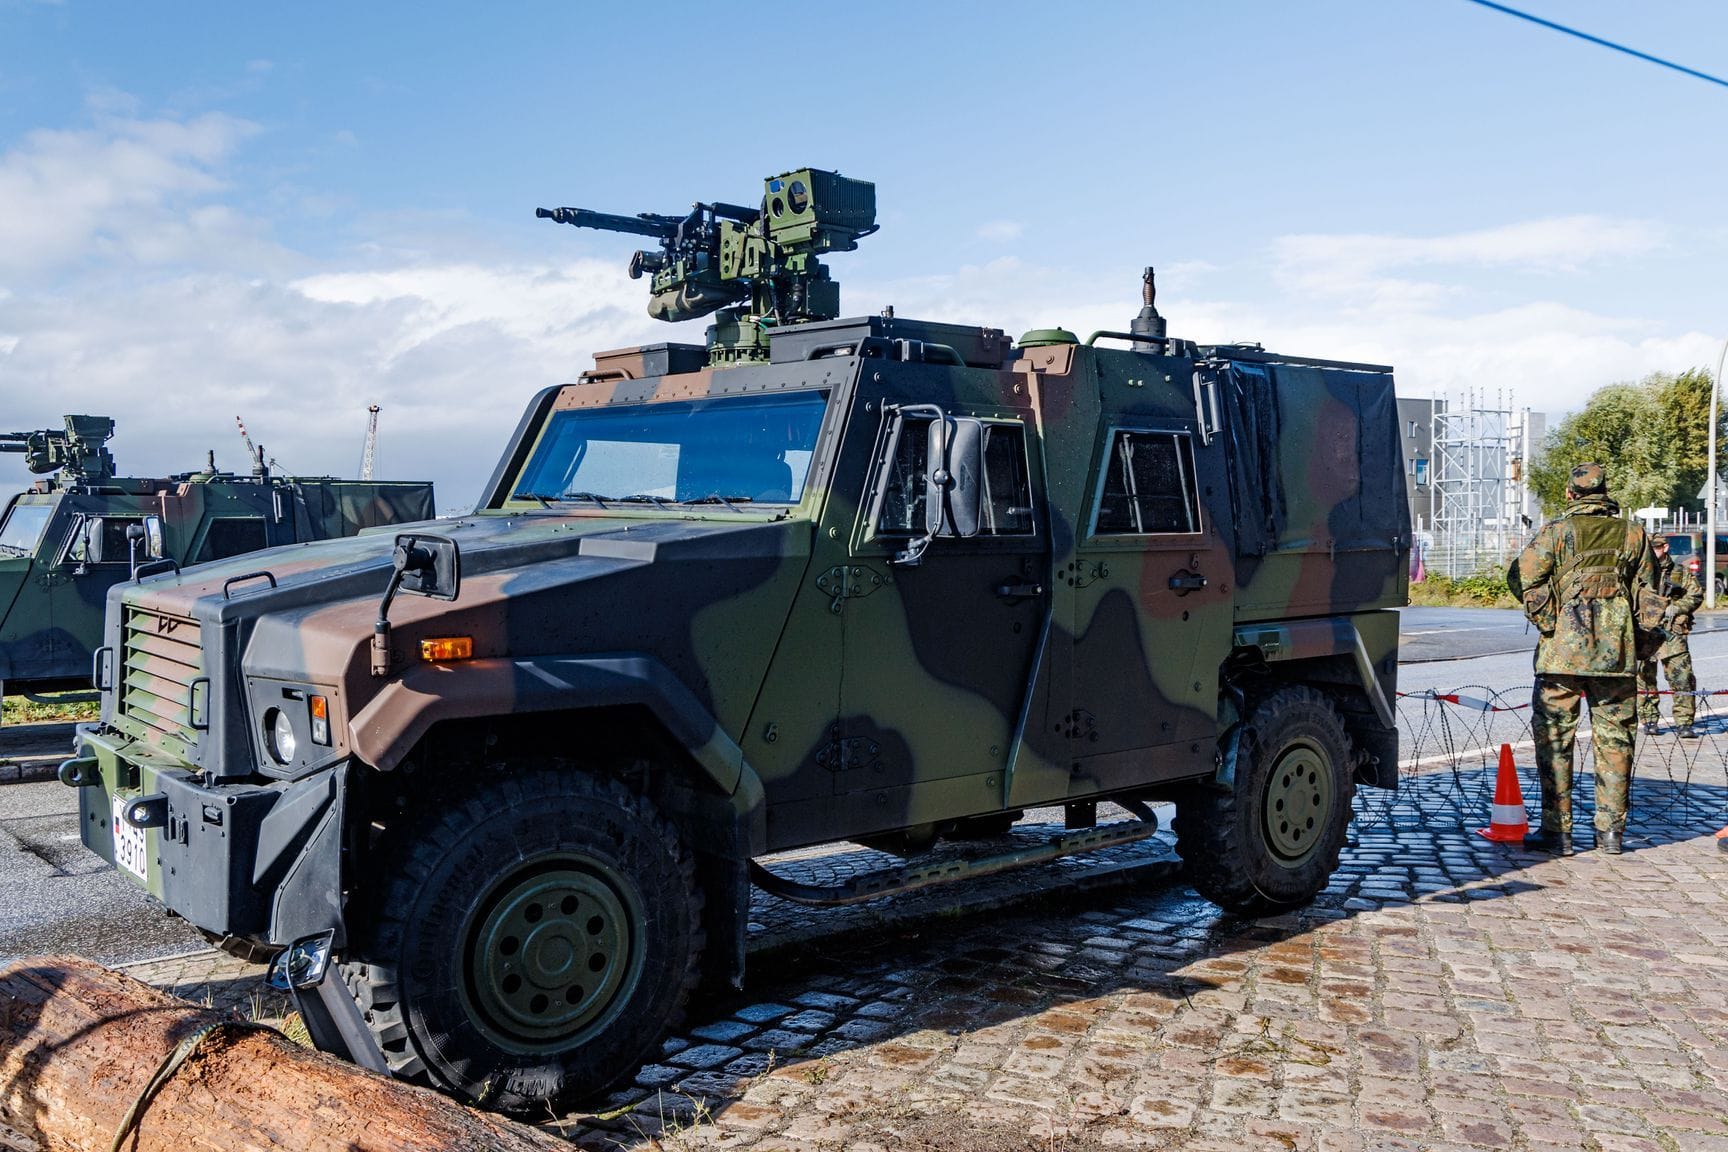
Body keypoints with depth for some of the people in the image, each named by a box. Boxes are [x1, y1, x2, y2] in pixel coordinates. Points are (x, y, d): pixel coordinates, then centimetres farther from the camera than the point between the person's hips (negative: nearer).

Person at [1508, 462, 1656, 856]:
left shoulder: (1557, 531, -3)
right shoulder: (1633, 534, 8)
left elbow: (1522, 576, -12)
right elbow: (1647, 593, 10)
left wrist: (1547, 621, -4)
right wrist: (1635, 639, 17)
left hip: (1563, 651, -3)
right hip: (1618, 654, 3)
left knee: (1554, 739, 2)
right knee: (1614, 739, 11)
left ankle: (1556, 831, 3)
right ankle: (1610, 831, 15)